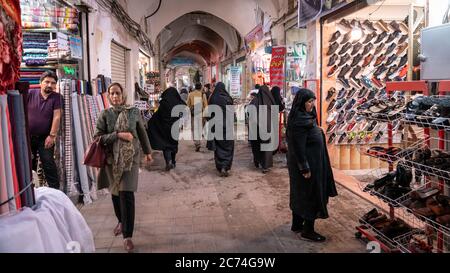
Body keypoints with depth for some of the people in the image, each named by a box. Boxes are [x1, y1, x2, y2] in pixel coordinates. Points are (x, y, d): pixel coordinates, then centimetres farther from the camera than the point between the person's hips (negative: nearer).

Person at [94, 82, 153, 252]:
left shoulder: (134, 112, -1)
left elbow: (142, 133, 10)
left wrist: (148, 152, 17)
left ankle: (127, 235, -4)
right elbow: (98, 137, -6)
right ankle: (121, 221, 41)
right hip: (112, 158, 2)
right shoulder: (105, 114, -1)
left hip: (130, 157, -2)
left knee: (126, 194, -11)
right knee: (115, 192, 14)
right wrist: (118, 135, -19)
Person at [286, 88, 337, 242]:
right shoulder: (299, 121, -24)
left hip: (312, 162, 10)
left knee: (300, 194, 18)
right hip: (308, 164, -10)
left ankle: (297, 225, 31)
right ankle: (308, 230, 17)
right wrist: (305, 169, -21)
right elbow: (299, 148, -24)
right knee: (311, 196, 2)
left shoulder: (305, 117, 7)